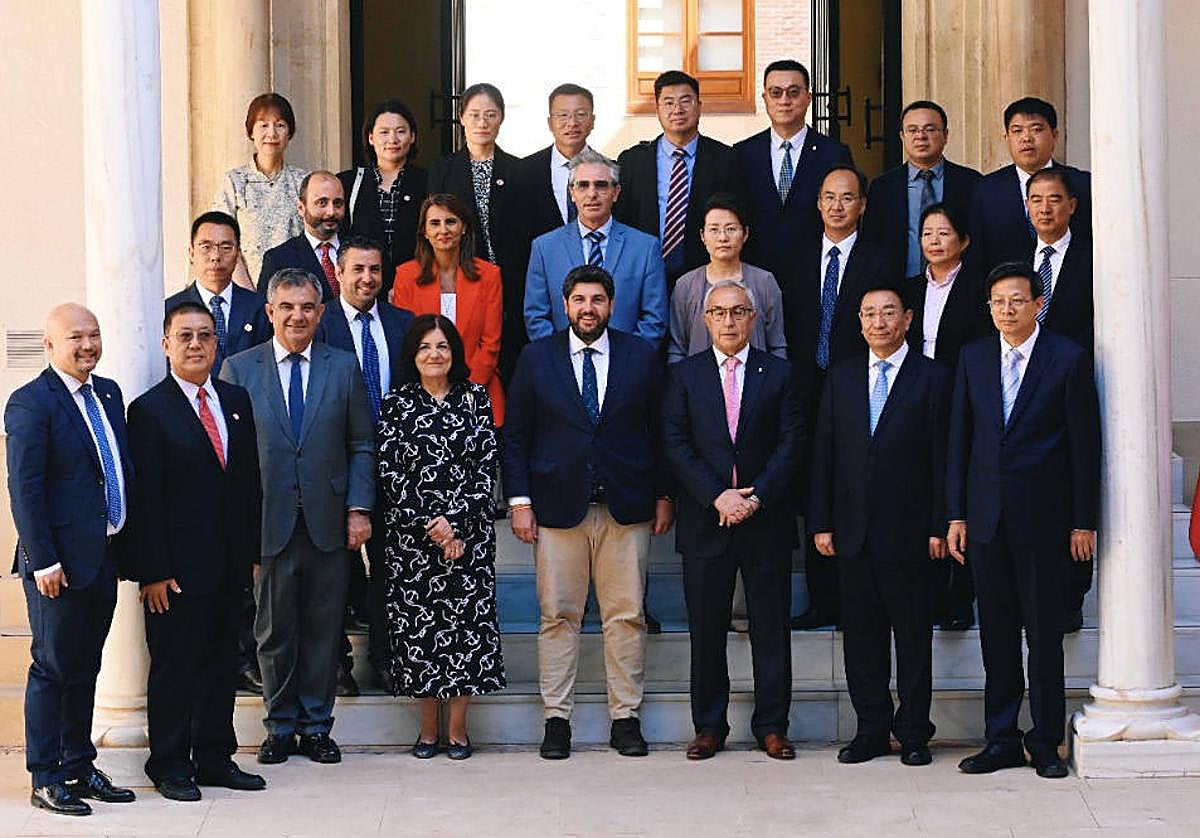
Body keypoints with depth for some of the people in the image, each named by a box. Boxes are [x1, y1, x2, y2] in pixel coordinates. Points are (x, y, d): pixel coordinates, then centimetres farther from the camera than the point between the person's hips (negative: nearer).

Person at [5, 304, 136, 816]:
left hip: (105, 557, 7)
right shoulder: (30, 404, -11)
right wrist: (43, 561, -18)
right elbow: (24, 489, -15)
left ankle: (79, 768, 23)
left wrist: (124, 544, 12)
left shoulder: (108, 393, 12)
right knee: (53, 667, 1)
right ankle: (46, 780, 8)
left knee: (85, 668, 14)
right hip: (60, 562, -7)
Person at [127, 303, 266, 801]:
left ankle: (216, 759, 23)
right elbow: (146, 498, -11)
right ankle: (170, 765, 14)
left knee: (221, 663, 13)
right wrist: (153, 572, -14)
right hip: (178, 568, -6)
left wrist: (254, 551, 9)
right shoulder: (150, 410, -8)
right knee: (174, 667, 3)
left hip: (230, 565, 6)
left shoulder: (237, 402, 10)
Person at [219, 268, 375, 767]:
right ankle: (280, 726, 18)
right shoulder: (238, 369, 3)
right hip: (268, 521, -1)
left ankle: (316, 726, 17)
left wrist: (359, 509, -2)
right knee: (274, 630, 6)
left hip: (328, 521, 1)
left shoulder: (343, 367, 6)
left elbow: (362, 445, 7)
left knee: (324, 628, 6)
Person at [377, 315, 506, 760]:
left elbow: (487, 465, 0)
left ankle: (458, 728, 9)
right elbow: (389, 472, -2)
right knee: (416, 621, 1)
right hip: (410, 535, 0)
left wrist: (456, 522, -10)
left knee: (467, 622, 0)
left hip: (468, 532, 0)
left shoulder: (476, 398, 5)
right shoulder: (396, 403, 4)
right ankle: (427, 727, 11)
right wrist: (428, 525, -11)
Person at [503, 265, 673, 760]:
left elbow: (659, 431, 9)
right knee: (558, 617, 1)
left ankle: (626, 718, 10)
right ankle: (557, 719, 8)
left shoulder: (641, 357, 7)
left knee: (626, 616, 2)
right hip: (558, 508, 0)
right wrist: (519, 501, -2)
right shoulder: (536, 358, 5)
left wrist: (663, 496, 5)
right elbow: (515, 436, 5)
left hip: (626, 509, 1)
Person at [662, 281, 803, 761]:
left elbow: (791, 443, 0)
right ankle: (709, 726, 13)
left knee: (771, 627, 3)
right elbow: (676, 446, -1)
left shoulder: (778, 374, 7)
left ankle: (771, 726, 11)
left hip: (766, 518, 0)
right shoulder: (684, 375, 6)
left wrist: (756, 496, -12)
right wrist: (717, 496, -12)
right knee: (706, 630, 4)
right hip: (705, 520, 0)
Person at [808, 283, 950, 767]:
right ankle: (871, 731, 14)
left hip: (907, 531, -3)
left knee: (913, 635, 2)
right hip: (853, 531, 3)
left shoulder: (933, 378, 1)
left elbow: (941, 457, -2)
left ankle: (914, 733, 10)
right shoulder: (841, 378, 12)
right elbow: (823, 454, 10)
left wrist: (938, 527, -8)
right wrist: (821, 523, 4)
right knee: (861, 636, 6)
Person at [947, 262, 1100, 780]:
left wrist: (1083, 522, -6)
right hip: (986, 517, 4)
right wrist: (955, 514, 5)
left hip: (1042, 517, -4)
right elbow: (959, 440, 10)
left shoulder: (1069, 360, -3)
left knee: (1044, 633, 1)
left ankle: (1046, 743, 11)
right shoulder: (973, 358, 9)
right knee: (996, 633, 8)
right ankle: (1002, 740, 15)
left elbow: (1085, 445, -3)